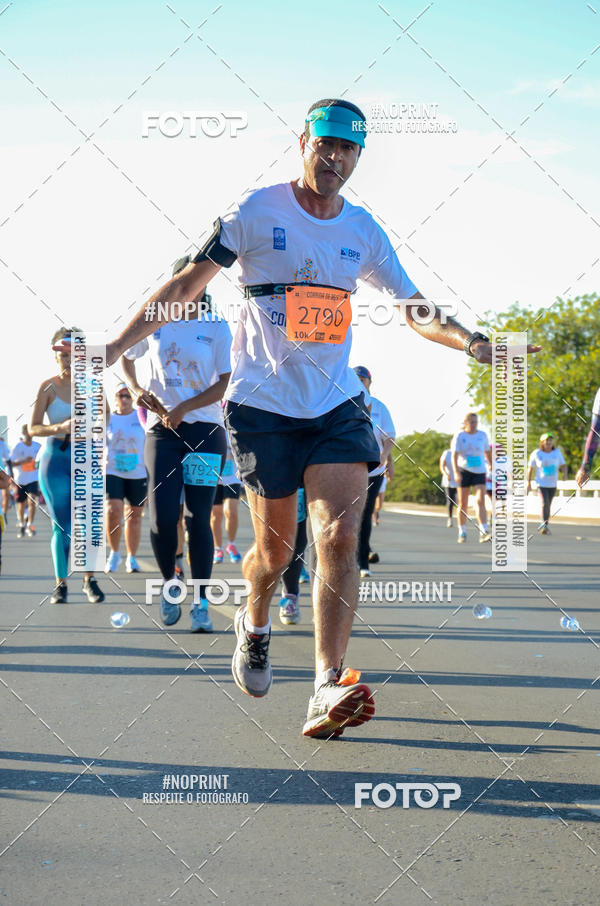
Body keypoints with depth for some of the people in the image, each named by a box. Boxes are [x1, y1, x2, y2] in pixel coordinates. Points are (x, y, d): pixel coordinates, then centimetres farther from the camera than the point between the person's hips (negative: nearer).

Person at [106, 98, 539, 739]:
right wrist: (116, 347, -7)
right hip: (262, 403, -2)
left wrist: (466, 340, -8)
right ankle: (255, 624, 37)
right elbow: (186, 284, -2)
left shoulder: (363, 232, 8)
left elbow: (415, 309, 12)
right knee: (276, 548, 2)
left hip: (337, 404, 2)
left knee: (339, 537, -15)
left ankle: (326, 693, -19)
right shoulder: (257, 213, -3)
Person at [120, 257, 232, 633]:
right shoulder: (156, 323, 8)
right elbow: (126, 357, 24)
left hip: (205, 429, -1)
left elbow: (223, 384, -4)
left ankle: (201, 602, 4)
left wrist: (183, 408, -15)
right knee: (162, 517, -11)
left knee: (198, 517, -4)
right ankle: (169, 583, 14)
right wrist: (138, 390, 5)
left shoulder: (217, 327, 1)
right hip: (162, 430, 1)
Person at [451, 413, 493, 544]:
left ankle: (484, 533, -23)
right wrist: (456, 473, -24)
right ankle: (462, 533, 17)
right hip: (464, 471, -1)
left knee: (480, 501, -14)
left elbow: (487, 453, 16)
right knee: (463, 504, 6)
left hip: (479, 472, 1)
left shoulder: (482, 435, 5)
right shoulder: (459, 436, -4)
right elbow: (454, 456, -12)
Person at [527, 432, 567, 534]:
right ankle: (545, 525, -21)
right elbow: (530, 469, 1)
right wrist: (528, 483, 0)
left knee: (548, 505, 12)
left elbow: (563, 465, 2)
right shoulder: (536, 454, -6)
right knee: (545, 503, -20)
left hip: (552, 484, 3)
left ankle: (543, 526, 24)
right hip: (541, 483, -3)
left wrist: (565, 474, -19)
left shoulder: (557, 452, 0)